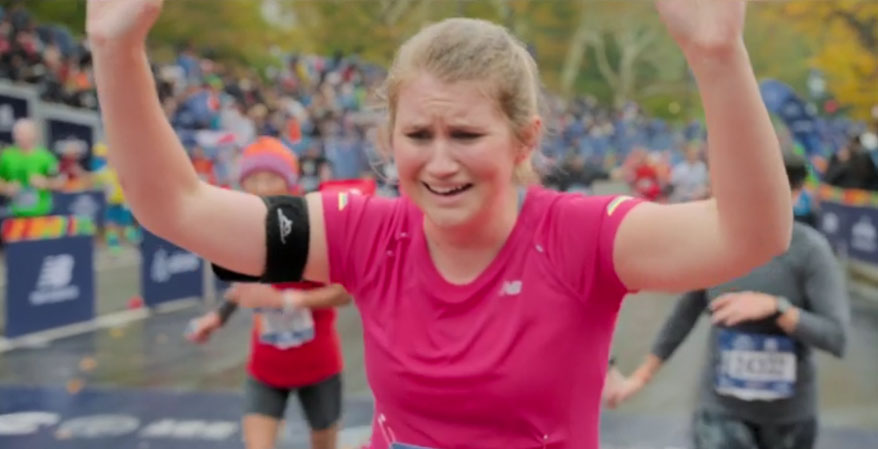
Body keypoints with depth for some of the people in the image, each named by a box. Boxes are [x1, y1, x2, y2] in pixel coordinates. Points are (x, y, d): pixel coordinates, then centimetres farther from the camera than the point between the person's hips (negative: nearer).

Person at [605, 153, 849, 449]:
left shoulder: (809, 249, -14)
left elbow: (837, 338, -18)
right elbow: (684, 314, 5)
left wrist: (774, 307, -30)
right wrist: (641, 377, 10)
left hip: (789, 412, 0)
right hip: (722, 406, 1)